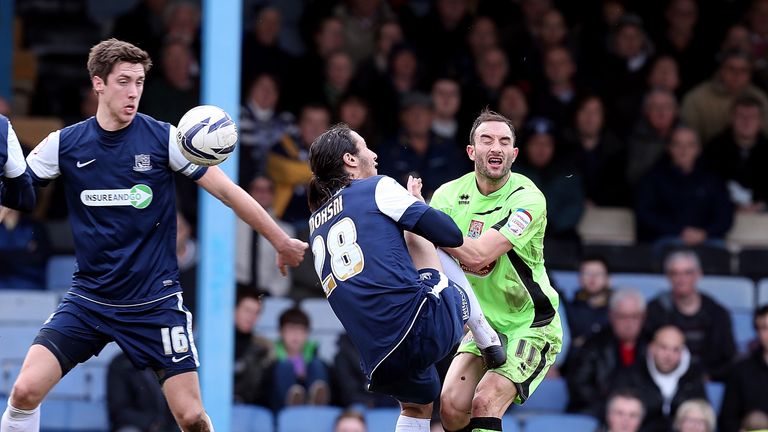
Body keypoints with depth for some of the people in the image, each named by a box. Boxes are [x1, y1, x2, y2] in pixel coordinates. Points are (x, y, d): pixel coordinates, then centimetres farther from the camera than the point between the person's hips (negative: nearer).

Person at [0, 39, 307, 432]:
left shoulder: (164, 138, -6)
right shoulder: (64, 144, -1)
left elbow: (228, 192, -1)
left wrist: (282, 242, 1)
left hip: (155, 303, -1)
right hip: (88, 299, 1)